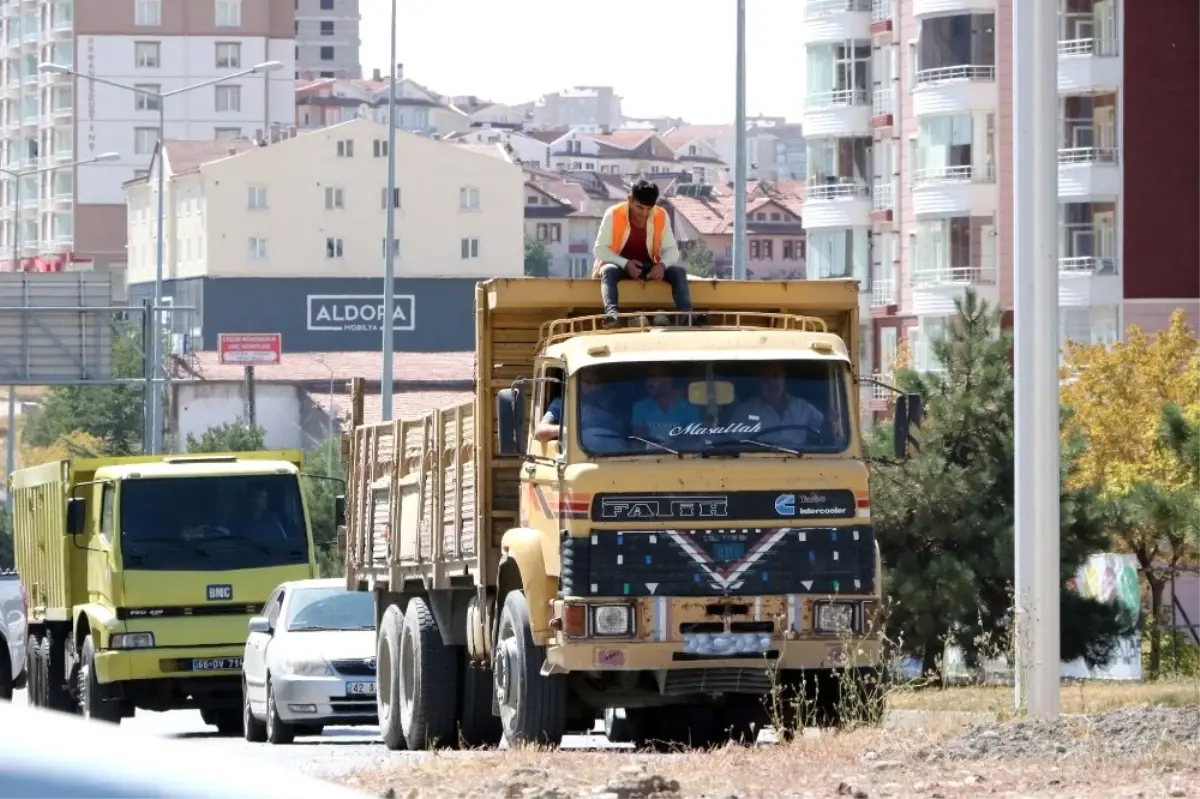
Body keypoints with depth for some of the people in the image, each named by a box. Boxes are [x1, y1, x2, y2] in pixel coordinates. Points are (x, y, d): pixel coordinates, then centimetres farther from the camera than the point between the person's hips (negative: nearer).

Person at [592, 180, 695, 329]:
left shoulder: (661, 216, -7)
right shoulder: (613, 215, -15)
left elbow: (672, 250, -3)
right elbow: (599, 250, -15)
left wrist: (662, 264, -26)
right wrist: (626, 264, -28)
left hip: (649, 268, 3)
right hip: (619, 266, -3)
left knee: (678, 271, -23)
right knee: (608, 271, -38)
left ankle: (686, 315, -39)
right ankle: (611, 312, -62)